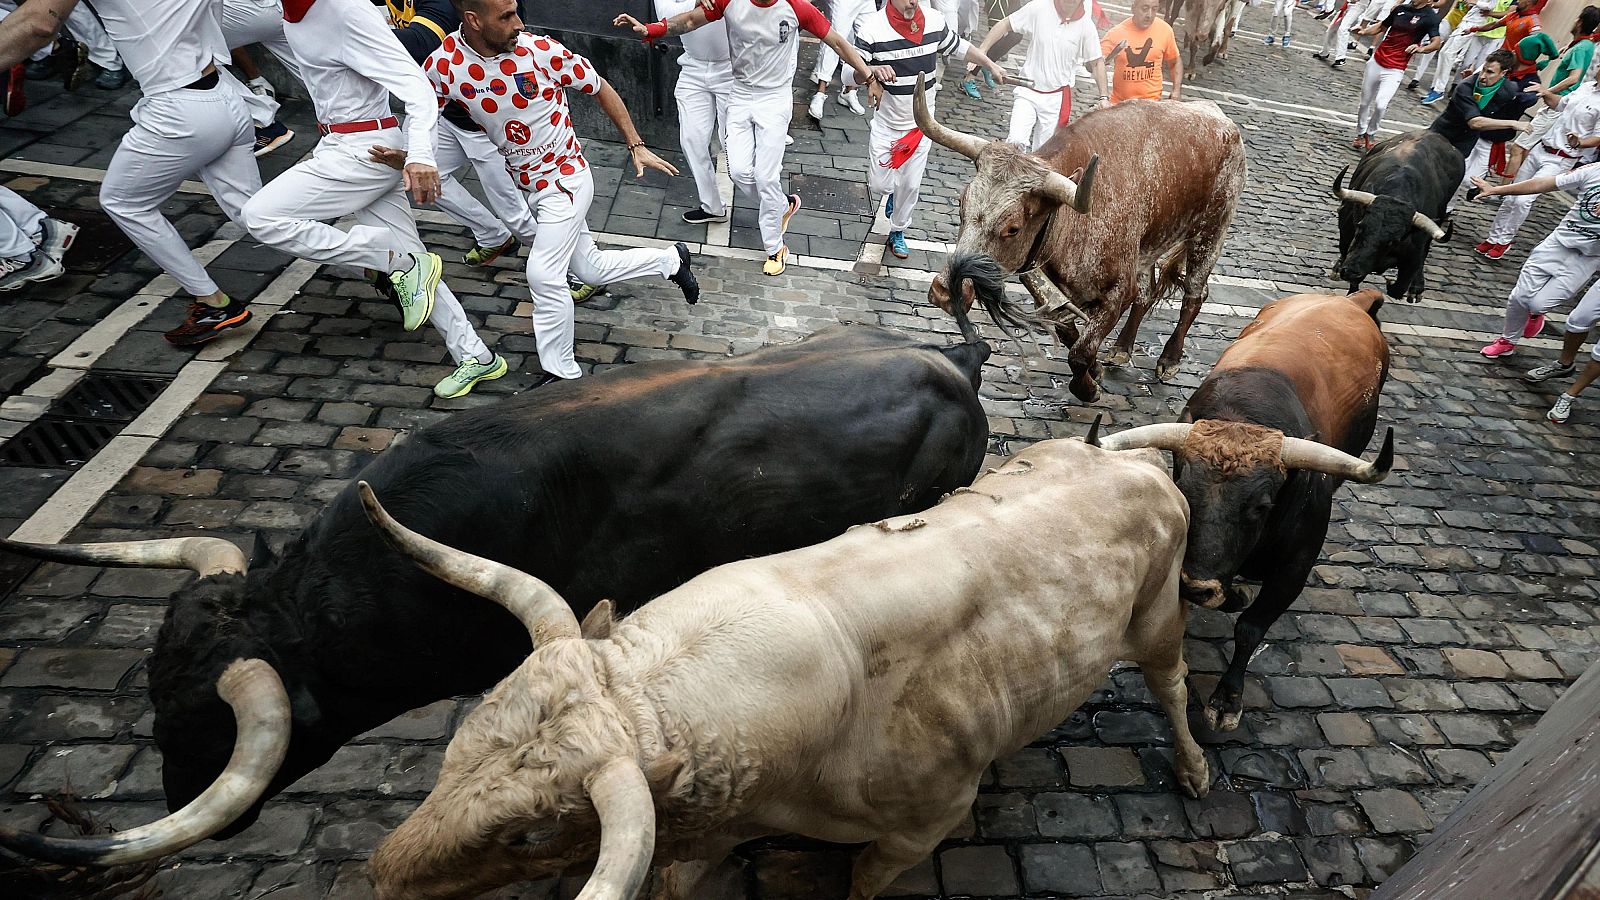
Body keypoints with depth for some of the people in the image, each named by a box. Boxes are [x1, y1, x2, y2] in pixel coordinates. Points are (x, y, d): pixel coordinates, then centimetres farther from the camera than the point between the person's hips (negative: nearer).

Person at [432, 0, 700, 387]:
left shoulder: (542, 50, -18)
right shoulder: (441, 67, -12)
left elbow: (601, 89, -5)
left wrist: (636, 147, -6)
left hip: (565, 177, -4)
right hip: (524, 183, 5)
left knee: (544, 274, -16)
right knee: (592, 269, 13)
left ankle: (561, 374, 0)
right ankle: (670, 259, 36)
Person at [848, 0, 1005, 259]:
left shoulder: (935, 21, -7)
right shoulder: (872, 28, -17)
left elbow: (959, 47, 11)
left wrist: (992, 66, 13)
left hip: (922, 123, 2)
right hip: (886, 124, -2)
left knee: (911, 185, 7)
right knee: (878, 185, 2)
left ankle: (898, 232, 31)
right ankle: (894, 191, 41)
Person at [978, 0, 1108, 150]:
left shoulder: (1086, 26, -4)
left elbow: (1097, 62, 5)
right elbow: (1005, 25, -1)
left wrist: (1103, 97, 2)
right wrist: (981, 52, -10)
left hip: (1057, 98, 1)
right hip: (1028, 91, -1)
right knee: (1016, 141, -20)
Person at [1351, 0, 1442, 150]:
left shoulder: (1430, 16, -7)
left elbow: (1436, 43, -12)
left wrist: (1421, 48, -33)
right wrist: (1365, 31, 3)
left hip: (1395, 69, -5)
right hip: (1376, 62, 5)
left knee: (1380, 104, -20)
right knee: (1365, 102, 11)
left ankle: (1370, 135, 3)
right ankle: (1360, 135, 30)